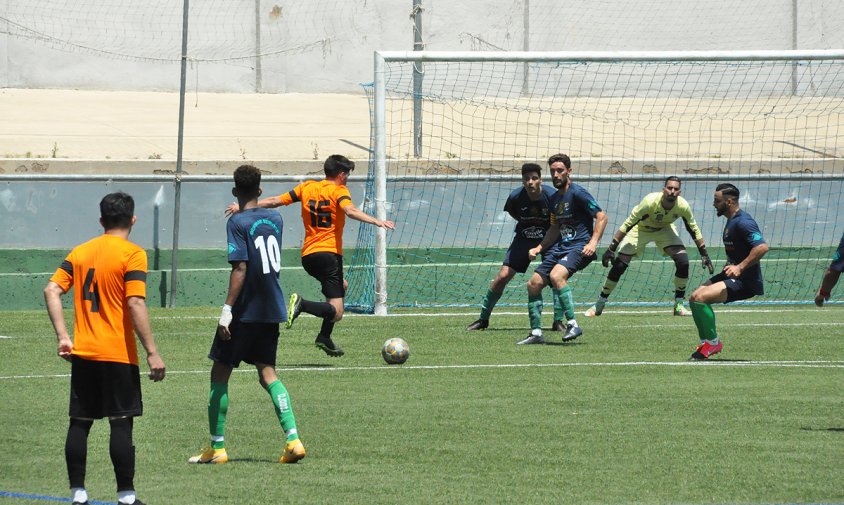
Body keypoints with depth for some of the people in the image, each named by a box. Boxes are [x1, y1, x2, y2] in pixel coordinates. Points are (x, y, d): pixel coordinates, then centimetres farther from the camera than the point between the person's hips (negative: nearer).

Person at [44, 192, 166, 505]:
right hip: (118, 355, -5)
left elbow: (52, 291, 2)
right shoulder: (132, 255, -8)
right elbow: (136, 304, -17)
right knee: (121, 424, -1)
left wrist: (62, 337, 3)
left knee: (79, 423, 9)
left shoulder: (80, 252, 9)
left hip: (82, 353, 5)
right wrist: (152, 352, -15)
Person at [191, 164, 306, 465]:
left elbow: (240, 268, -20)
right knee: (267, 373, 9)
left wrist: (227, 309, -20)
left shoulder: (238, 222, -12)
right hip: (272, 311, 6)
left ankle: (217, 448, 6)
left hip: (245, 312, -6)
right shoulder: (275, 220, 7)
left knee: (220, 374, 4)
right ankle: (293, 439, -6)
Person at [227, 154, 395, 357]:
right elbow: (350, 211, -22)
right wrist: (376, 221, -30)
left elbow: (275, 201, 14)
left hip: (307, 255, 7)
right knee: (335, 313, -8)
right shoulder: (339, 190, -2)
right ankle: (302, 304, -32)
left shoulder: (307, 187, 13)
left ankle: (324, 338, 21)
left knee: (341, 287, 32)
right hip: (329, 253, -7)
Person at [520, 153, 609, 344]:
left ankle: (572, 324, -29)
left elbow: (601, 217, -13)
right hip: (560, 248, 9)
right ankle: (536, 333, 9)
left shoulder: (577, 192, -9)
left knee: (556, 275, -33)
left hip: (579, 248, -9)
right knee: (533, 284, 1)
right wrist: (539, 248, 14)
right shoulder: (555, 198, 16)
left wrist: (593, 242, -23)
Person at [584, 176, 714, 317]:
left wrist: (704, 254, -7)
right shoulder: (650, 202, -37)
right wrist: (611, 249, -32)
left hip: (664, 229, 3)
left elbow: (694, 230, -9)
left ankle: (678, 305, -3)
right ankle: (599, 304, 4)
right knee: (618, 266, -12)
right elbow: (627, 224, -30)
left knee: (683, 262, -18)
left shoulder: (683, 206, -27)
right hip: (640, 229, -3)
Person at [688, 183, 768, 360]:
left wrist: (740, 267, -31)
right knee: (694, 298, 6)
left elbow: (762, 247, -30)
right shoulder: (731, 221, 13)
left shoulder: (742, 222, -19)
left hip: (746, 282, -10)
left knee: (700, 298, -22)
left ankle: (713, 342, -8)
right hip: (732, 276, 10)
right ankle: (706, 344, 11)